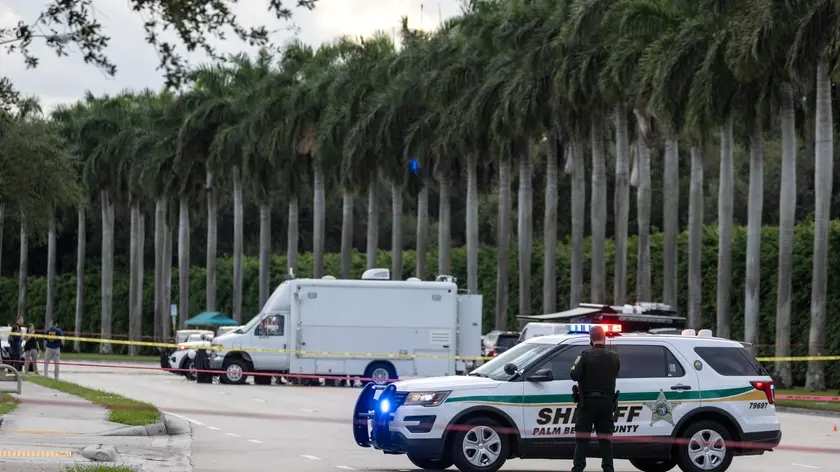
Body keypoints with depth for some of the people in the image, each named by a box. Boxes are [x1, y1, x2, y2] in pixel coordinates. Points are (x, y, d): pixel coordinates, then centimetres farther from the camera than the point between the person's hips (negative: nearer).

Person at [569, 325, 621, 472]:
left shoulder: (586, 355, -10)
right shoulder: (613, 357, 3)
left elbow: (574, 375, -16)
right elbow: (615, 374, 11)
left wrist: (575, 365, 4)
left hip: (588, 402, -3)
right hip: (607, 402, 3)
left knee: (582, 438, 0)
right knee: (605, 438, 10)